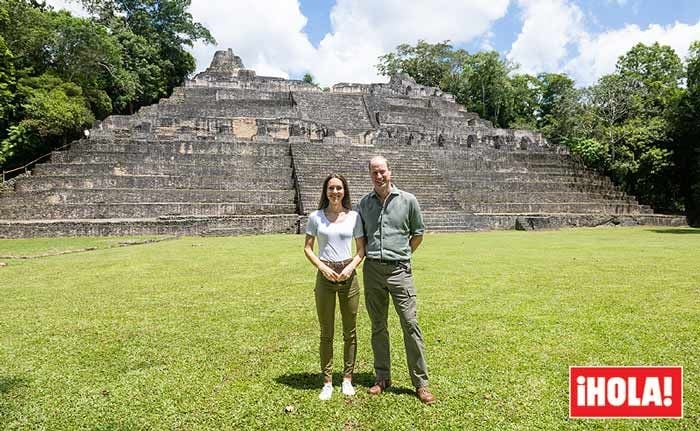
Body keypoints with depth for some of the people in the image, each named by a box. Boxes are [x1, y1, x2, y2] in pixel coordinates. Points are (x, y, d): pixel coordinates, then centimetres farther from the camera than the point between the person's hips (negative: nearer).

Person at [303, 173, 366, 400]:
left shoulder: (354, 216, 3)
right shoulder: (315, 217, 2)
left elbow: (361, 249, 5)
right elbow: (307, 248, 3)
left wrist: (351, 267, -12)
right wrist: (323, 267, -11)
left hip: (348, 276, 1)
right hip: (325, 276, -1)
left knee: (350, 331, 8)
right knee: (326, 333, 6)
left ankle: (347, 379, 23)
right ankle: (327, 382, 18)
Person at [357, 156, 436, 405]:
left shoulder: (408, 200, 0)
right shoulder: (364, 203, 8)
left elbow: (418, 234, 9)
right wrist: (372, 256, 12)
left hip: (399, 270, -3)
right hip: (372, 270, 3)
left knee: (410, 324, -3)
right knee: (378, 326, 11)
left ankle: (421, 383, 8)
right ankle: (382, 378, 24)